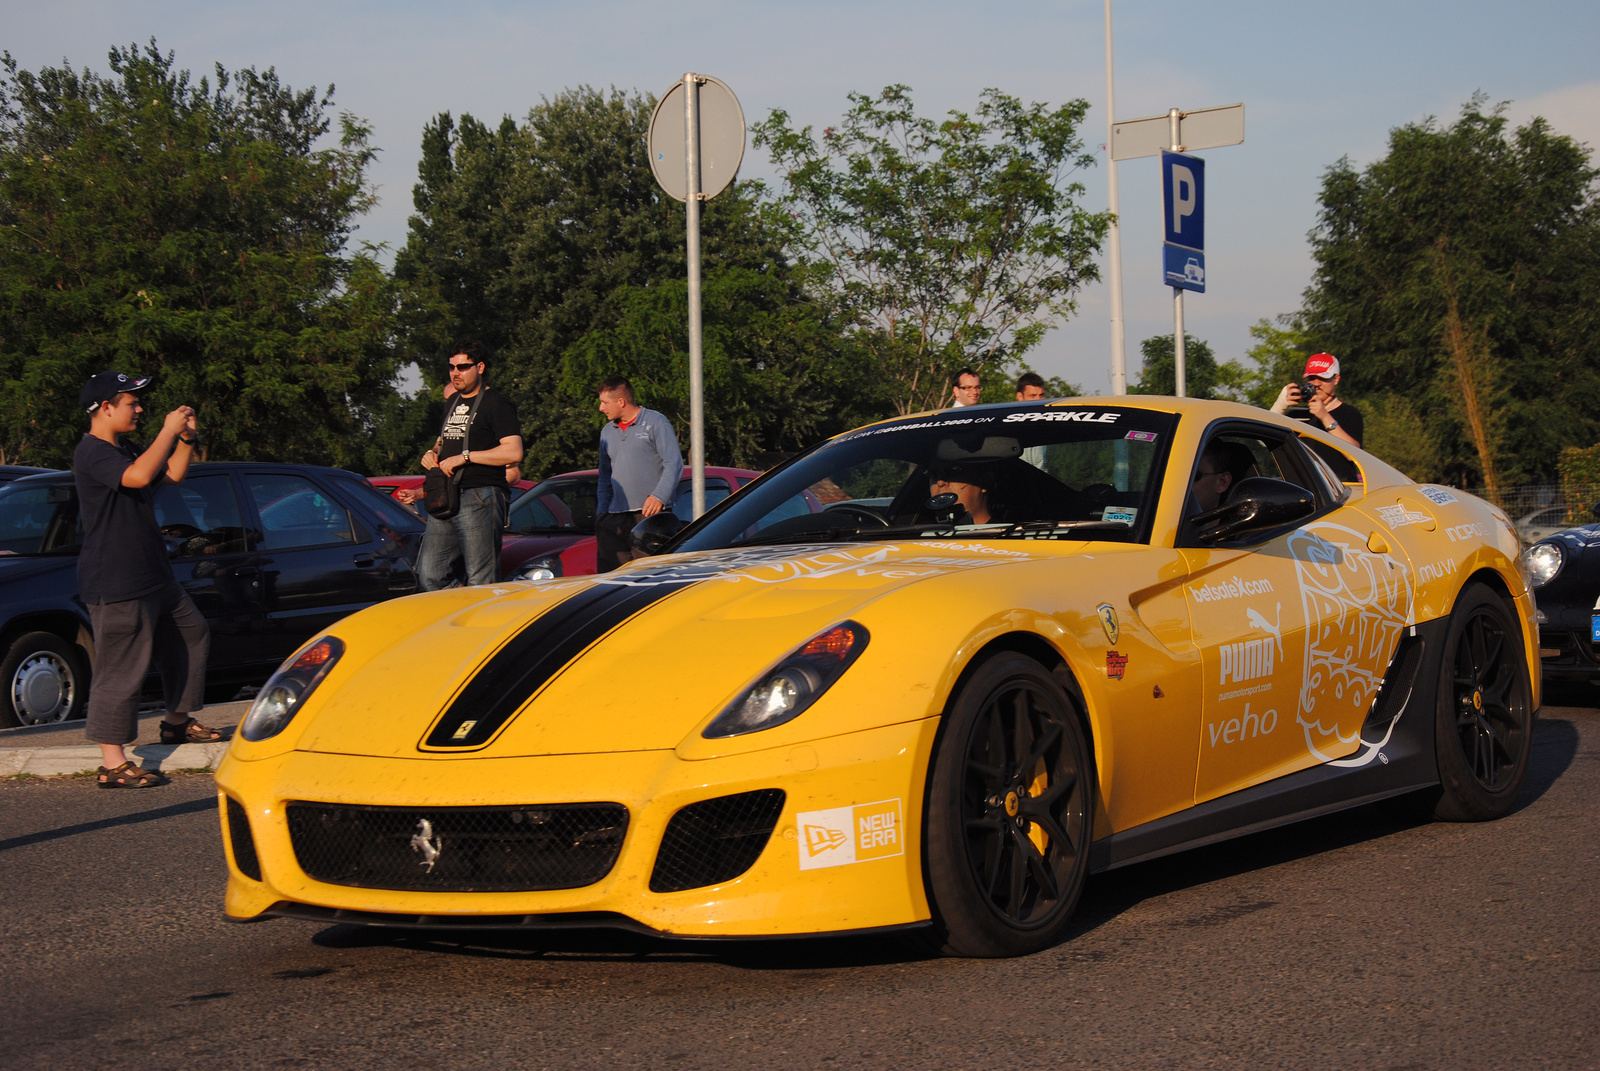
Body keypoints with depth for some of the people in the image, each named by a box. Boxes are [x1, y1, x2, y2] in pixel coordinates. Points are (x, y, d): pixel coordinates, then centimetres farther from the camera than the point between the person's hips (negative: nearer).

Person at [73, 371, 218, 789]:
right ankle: (113, 763, -6)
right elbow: (139, 475, -34)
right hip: (115, 586, -11)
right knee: (121, 670, -9)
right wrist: (168, 430, -24)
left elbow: (173, 474, 25)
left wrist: (185, 439, 9)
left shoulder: (122, 451, 16)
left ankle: (177, 720, 36)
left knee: (192, 633, 22)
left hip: (152, 577, 11)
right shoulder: (92, 453, -16)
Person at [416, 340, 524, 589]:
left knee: (480, 582, -9)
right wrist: (432, 454, 10)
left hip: (480, 499, -8)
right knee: (429, 574, 3)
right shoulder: (452, 403, 22)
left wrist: (465, 457, -16)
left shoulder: (496, 404, -4)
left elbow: (514, 452, -16)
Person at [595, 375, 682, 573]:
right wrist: (601, 512, 19)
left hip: (650, 514, -6)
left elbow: (674, 463, -6)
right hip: (614, 518, 6)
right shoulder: (607, 432, 22)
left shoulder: (656, 423, 1)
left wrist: (658, 496, -18)